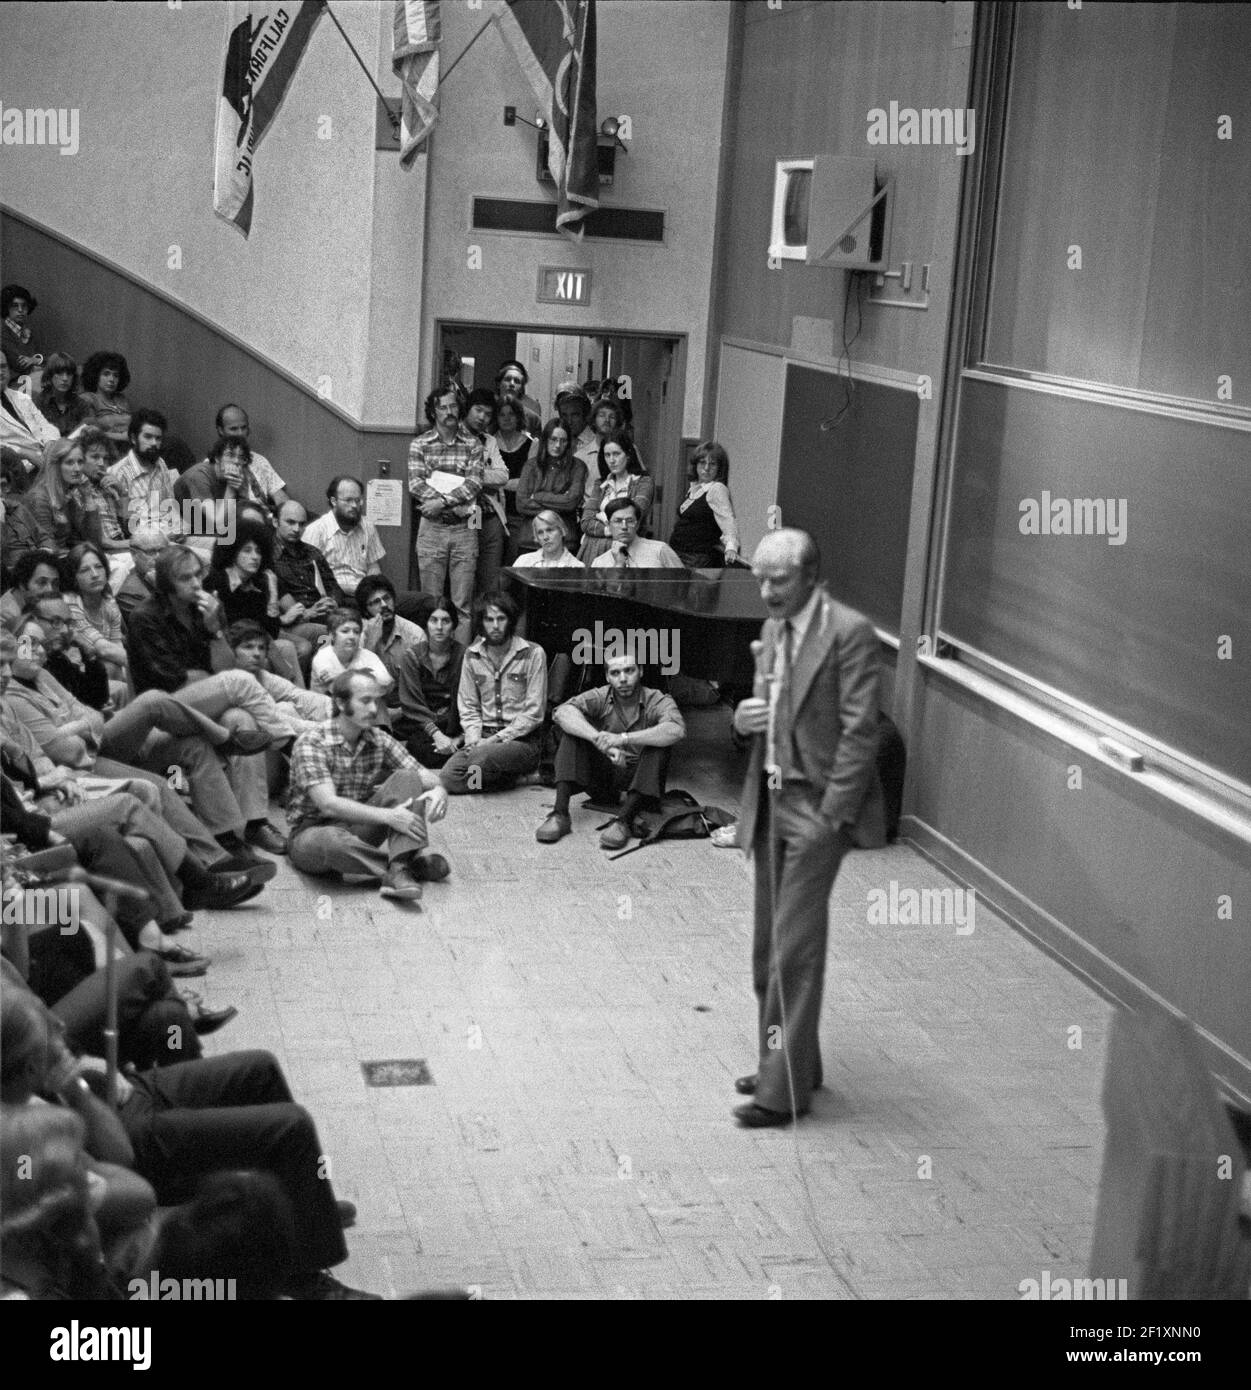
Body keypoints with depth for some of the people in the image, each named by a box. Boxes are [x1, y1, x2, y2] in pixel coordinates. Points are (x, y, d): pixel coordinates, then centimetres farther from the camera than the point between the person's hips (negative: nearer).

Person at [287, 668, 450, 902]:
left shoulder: (379, 740, 1)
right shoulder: (310, 743, -16)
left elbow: (424, 776, -3)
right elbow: (328, 804, -27)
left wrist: (438, 790, -29)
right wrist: (388, 816, -37)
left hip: (359, 829, 5)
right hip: (313, 832, -5)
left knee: (405, 778, -16)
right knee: (333, 840, -42)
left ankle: (399, 868, -35)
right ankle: (412, 864, -26)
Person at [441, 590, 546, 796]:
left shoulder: (533, 654, -5)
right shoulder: (472, 655, 9)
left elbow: (534, 713, -8)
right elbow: (468, 708, 11)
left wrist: (498, 738, -15)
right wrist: (474, 740, -8)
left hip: (522, 739, -5)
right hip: (484, 736, 5)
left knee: (482, 757, -35)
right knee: (450, 777, -21)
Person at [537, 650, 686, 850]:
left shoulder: (657, 701, -9)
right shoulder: (600, 697, -4)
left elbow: (677, 731, -33)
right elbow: (562, 712, -24)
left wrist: (623, 739, -41)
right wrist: (600, 740, -40)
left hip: (639, 779, -2)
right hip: (601, 777, 2)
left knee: (659, 743, -28)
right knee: (574, 728, -18)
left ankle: (623, 820, -35)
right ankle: (560, 815, -27)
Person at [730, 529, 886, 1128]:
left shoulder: (849, 633, -13)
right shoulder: (772, 630, 12)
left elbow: (859, 731, -15)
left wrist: (831, 814, -18)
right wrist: (744, 716, -2)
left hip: (816, 807, -8)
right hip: (770, 801, 8)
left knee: (794, 949, -7)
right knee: (769, 946, 14)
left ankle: (785, 1089, 0)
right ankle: (785, 1063, 28)